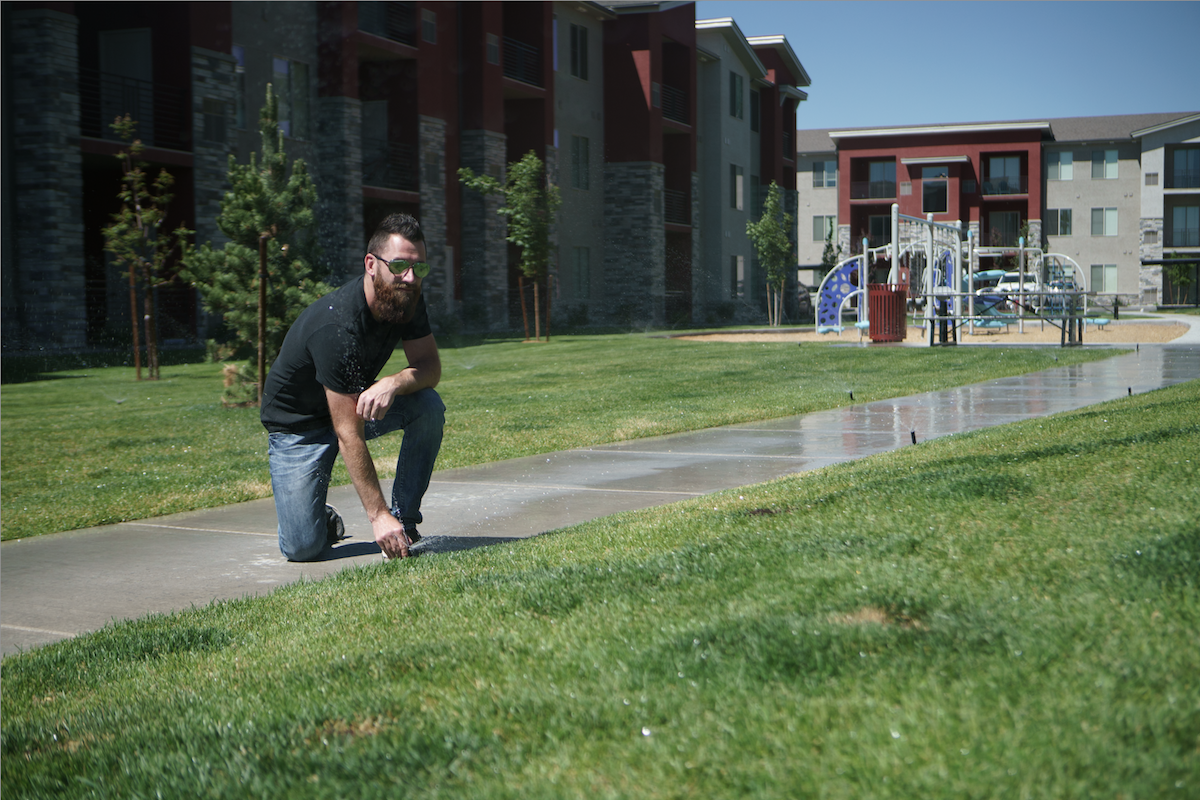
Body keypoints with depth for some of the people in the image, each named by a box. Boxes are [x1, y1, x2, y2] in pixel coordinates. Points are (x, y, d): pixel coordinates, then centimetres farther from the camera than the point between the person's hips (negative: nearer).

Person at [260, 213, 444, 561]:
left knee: (429, 406, -23)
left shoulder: (407, 299, -13)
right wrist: (378, 515, -37)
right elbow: (348, 434, -34)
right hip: (298, 424, -6)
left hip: (356, 402, 6)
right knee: (303, 547, -20)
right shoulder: (337, 328, -35)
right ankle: (324, 520, 18)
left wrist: (394, 383, -34)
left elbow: (430, 366, -10)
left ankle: (404, 523, -9)